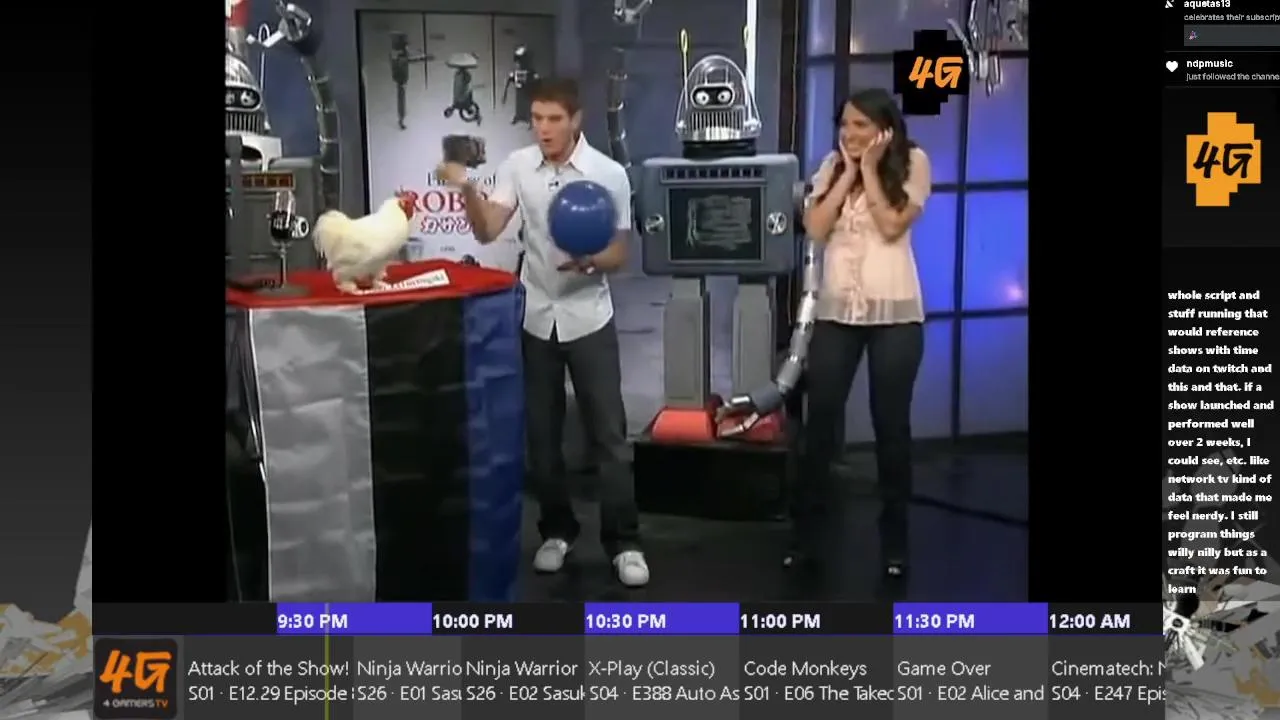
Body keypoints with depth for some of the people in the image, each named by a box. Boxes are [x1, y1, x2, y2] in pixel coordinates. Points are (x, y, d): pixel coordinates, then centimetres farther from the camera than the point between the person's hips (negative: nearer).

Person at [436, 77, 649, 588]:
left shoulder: (609, 173, -10)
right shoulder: (518, 166, -2)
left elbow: (620, 255, -6)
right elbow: (487, 231, -9)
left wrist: (589, 261, -27)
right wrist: (467, 190, -26)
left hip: (588, 319, -2)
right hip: (534, 319, 3)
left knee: (607, 435, 0)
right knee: (541, 434, 10)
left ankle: (624, 543, 10)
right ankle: (557, 530, 27)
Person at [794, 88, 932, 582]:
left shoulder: (912, 163, -2)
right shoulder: (832, 165, 7)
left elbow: (891, 226, -13)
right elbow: (815, 229, -5)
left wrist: (870, 169, -10)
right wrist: (848, 172, -6)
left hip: (895, 313, -2)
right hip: (836, 310, 3)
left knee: (891, 426, 6)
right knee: (820, 422, 1)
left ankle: (894, 540, 19)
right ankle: (809, 535, 13)